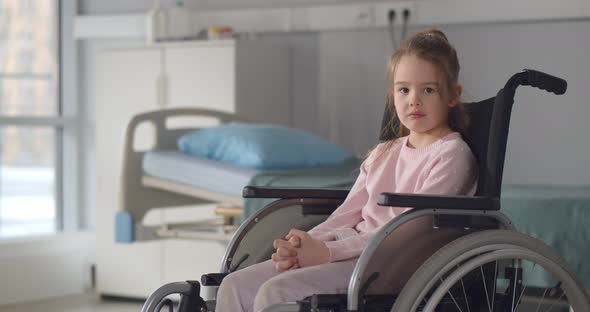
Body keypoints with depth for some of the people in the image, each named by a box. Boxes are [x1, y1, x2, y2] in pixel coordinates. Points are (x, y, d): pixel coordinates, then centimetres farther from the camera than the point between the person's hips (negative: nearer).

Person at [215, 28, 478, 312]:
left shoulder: (452, 154, -3)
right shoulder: (383, 154, 23)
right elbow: (347, 215, 15)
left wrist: (327, 252, -19)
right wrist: (302, 246, -7)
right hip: (352, 252, 8)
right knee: (236, 287, -7)